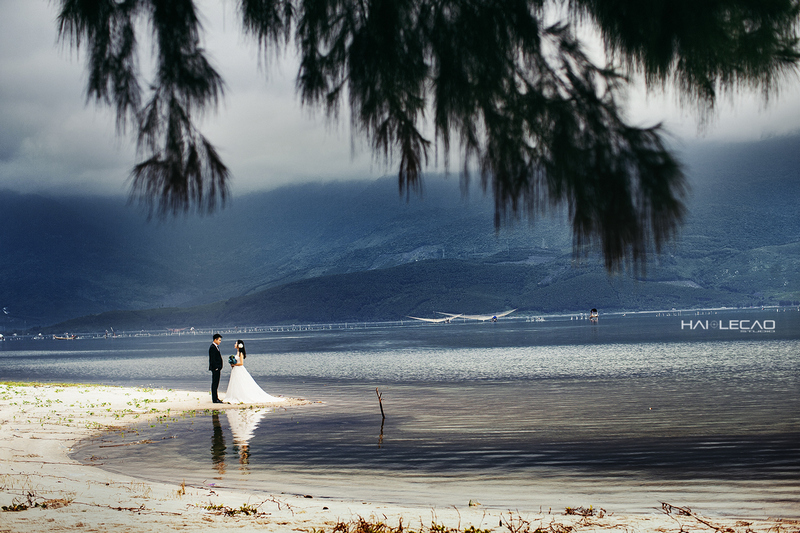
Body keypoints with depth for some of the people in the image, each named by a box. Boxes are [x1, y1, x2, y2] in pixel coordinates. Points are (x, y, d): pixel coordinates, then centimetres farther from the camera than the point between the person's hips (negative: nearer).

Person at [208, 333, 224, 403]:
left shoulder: (216, 347, 16)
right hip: (215, 368, -10)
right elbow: (212, 359, -20)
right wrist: (216, 367, -21)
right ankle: (214, 399, -6)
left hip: (217, 368, 10)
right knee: (214, 384, -7)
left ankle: (216, 398, 17)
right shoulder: (212, 347, -15)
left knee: (216, 384, 13)